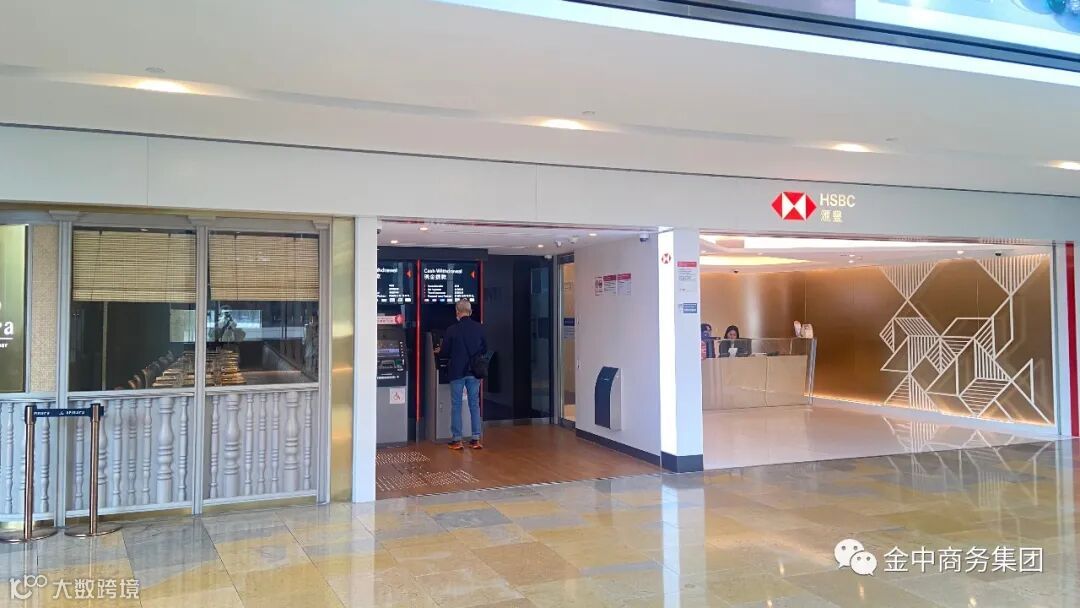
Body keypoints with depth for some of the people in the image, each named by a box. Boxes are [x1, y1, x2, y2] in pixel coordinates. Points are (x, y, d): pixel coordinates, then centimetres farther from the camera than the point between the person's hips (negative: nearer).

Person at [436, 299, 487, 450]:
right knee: (474, 404, 10)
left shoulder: (452, 330, -11)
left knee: (456, 405, 6)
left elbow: (444, 352, -4)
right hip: (474, 372, 3)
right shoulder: (479, 328, -2)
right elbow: (485, 349, 7)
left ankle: (456, 440, 8)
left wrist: (439, 351, 19)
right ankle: (476, 439, 12)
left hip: (457, 372, -3)